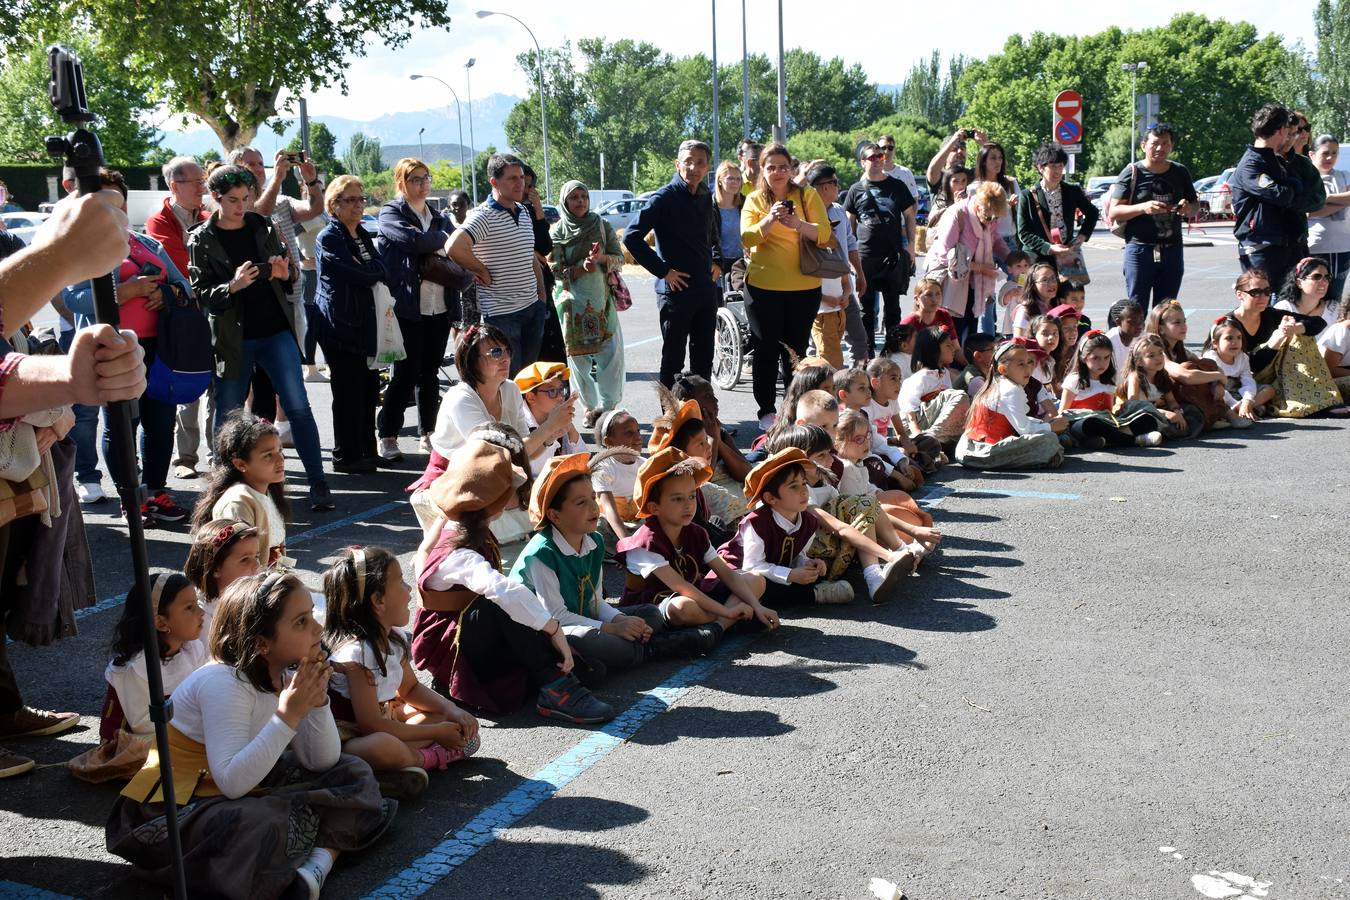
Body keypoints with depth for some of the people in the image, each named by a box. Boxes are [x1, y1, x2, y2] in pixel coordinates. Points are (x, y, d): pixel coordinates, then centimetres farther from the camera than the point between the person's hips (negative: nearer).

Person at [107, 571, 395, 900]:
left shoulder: (284, 674, 1)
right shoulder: (223, 683, -23)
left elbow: (323, 763, 0)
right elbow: (232, 782, -34)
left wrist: (317, 698, -15)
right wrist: (287, 716, -34)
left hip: (244, 794, 9)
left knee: (352, 772, 1)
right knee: (269, 825, -39)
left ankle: (323, 857, -18)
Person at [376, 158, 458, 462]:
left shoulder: (438, 218, 18)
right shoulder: (391, 213, 0)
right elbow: (413, 240, -19)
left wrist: (437, 259, -10)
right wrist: (442, 238, -3)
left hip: (440, 308, 5)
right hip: (408, 308, -5)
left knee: (430, 372, 9)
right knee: (405, 373, -5)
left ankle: (427, 435, 17)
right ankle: (388, 438, 4)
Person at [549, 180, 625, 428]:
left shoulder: (603, 227, 7)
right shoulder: (557, 233, 2)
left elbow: (620, 258, 6)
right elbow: (553, 269, -2)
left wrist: (602, 258, -15)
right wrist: (581, 267, -18)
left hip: (602, 299, 1)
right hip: (573, 302, -1)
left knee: (612, 352, -7)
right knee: (578, 355, 0)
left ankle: (609, 405, 2)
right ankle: (589, 407, 11)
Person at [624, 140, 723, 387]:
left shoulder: (706, 197, 10)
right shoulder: (665, 198, -10)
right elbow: (631, 237, -17)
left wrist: (716, 261, 15)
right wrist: (663, 270, -16)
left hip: (706, 289, 7)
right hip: (675, 290, -6)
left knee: (704, 358, 13)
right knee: (673, 359, -1)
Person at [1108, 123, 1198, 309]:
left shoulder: (1180, 172, 11)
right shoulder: (1132, 173, -2)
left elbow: (1195, 204, 21)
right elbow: (1114, 212, -6)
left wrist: (1188, 208, -4)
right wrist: (1143, 207, -21)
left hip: (1172, 250, 4)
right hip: (1140, 250, -4)